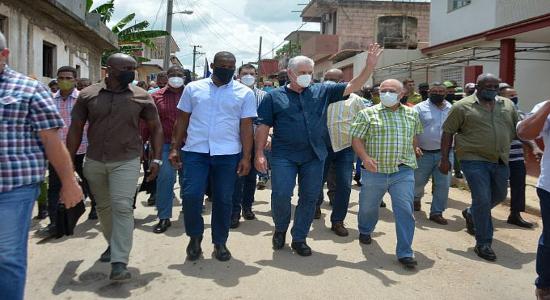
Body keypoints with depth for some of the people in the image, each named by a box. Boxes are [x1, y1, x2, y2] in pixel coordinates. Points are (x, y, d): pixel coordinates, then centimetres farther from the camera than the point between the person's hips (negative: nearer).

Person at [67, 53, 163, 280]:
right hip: (94, 162, 3)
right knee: (103, 207, 16)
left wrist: (157, 160, -2)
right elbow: (75, 129, 6)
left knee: (122, 207, -12)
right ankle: (113, 244, 38)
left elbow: (156, 128, 5)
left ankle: (119, 262, -9)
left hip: (126, 162, -2)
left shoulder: (141, 97, -2)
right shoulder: (87, 95, 0)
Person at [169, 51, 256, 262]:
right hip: (195, 151, 1)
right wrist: (174, 148, 5)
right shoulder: (193, 88, 7)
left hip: (228, 154, 0)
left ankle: (220, 242, 22)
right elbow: (182, 120, 10)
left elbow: (246, 127, 1)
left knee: (223, 200, 6)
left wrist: (246, 157, -4)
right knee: (191, 195, -5)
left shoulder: (244, 93, 3)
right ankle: (195, 236, 18)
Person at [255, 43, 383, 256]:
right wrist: (259, 153, -7)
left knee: (309, 198, 7)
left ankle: (299, 238, 23)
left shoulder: (322, 92, 9)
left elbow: (353, 87, 5)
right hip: (284, 156, -2)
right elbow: (263, 127, 1)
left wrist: (370, 65, -7)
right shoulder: (274, 97, 3)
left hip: (314, 156, 3)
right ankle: (280, 229, 22)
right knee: (281, 195, -7)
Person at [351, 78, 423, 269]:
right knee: (368, 207, 16)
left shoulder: (412, 114, 9)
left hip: (403, 172, 1)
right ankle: (365, 232, 46)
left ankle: (405, 253, 5)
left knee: (405, 211, -5)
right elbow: (357, 139, -5)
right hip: (375, 171, -1)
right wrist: (365, 157, -19)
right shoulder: (367, 114, -2)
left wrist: (411, 156, 16)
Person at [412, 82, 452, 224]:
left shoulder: (452, 109, 8)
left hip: (444, 153, 2)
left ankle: (436, 212, 12)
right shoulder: (420, 108, -3)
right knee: (418, 181, 14)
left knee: (443, 184, -1)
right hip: (424, 153, -2)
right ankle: (416, 198, 45)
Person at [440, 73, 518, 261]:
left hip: (500, 161, 6)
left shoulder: (508, 105, 9)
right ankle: (483, 243, 6)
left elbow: (518, 129, 16)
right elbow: (448, 132, -3)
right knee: (482, 199, -8)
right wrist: (444, 159, -7)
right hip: (475, 160, -6)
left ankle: (471, 214, 46)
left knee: (499, 196, 19)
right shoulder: (462, 106, -5)